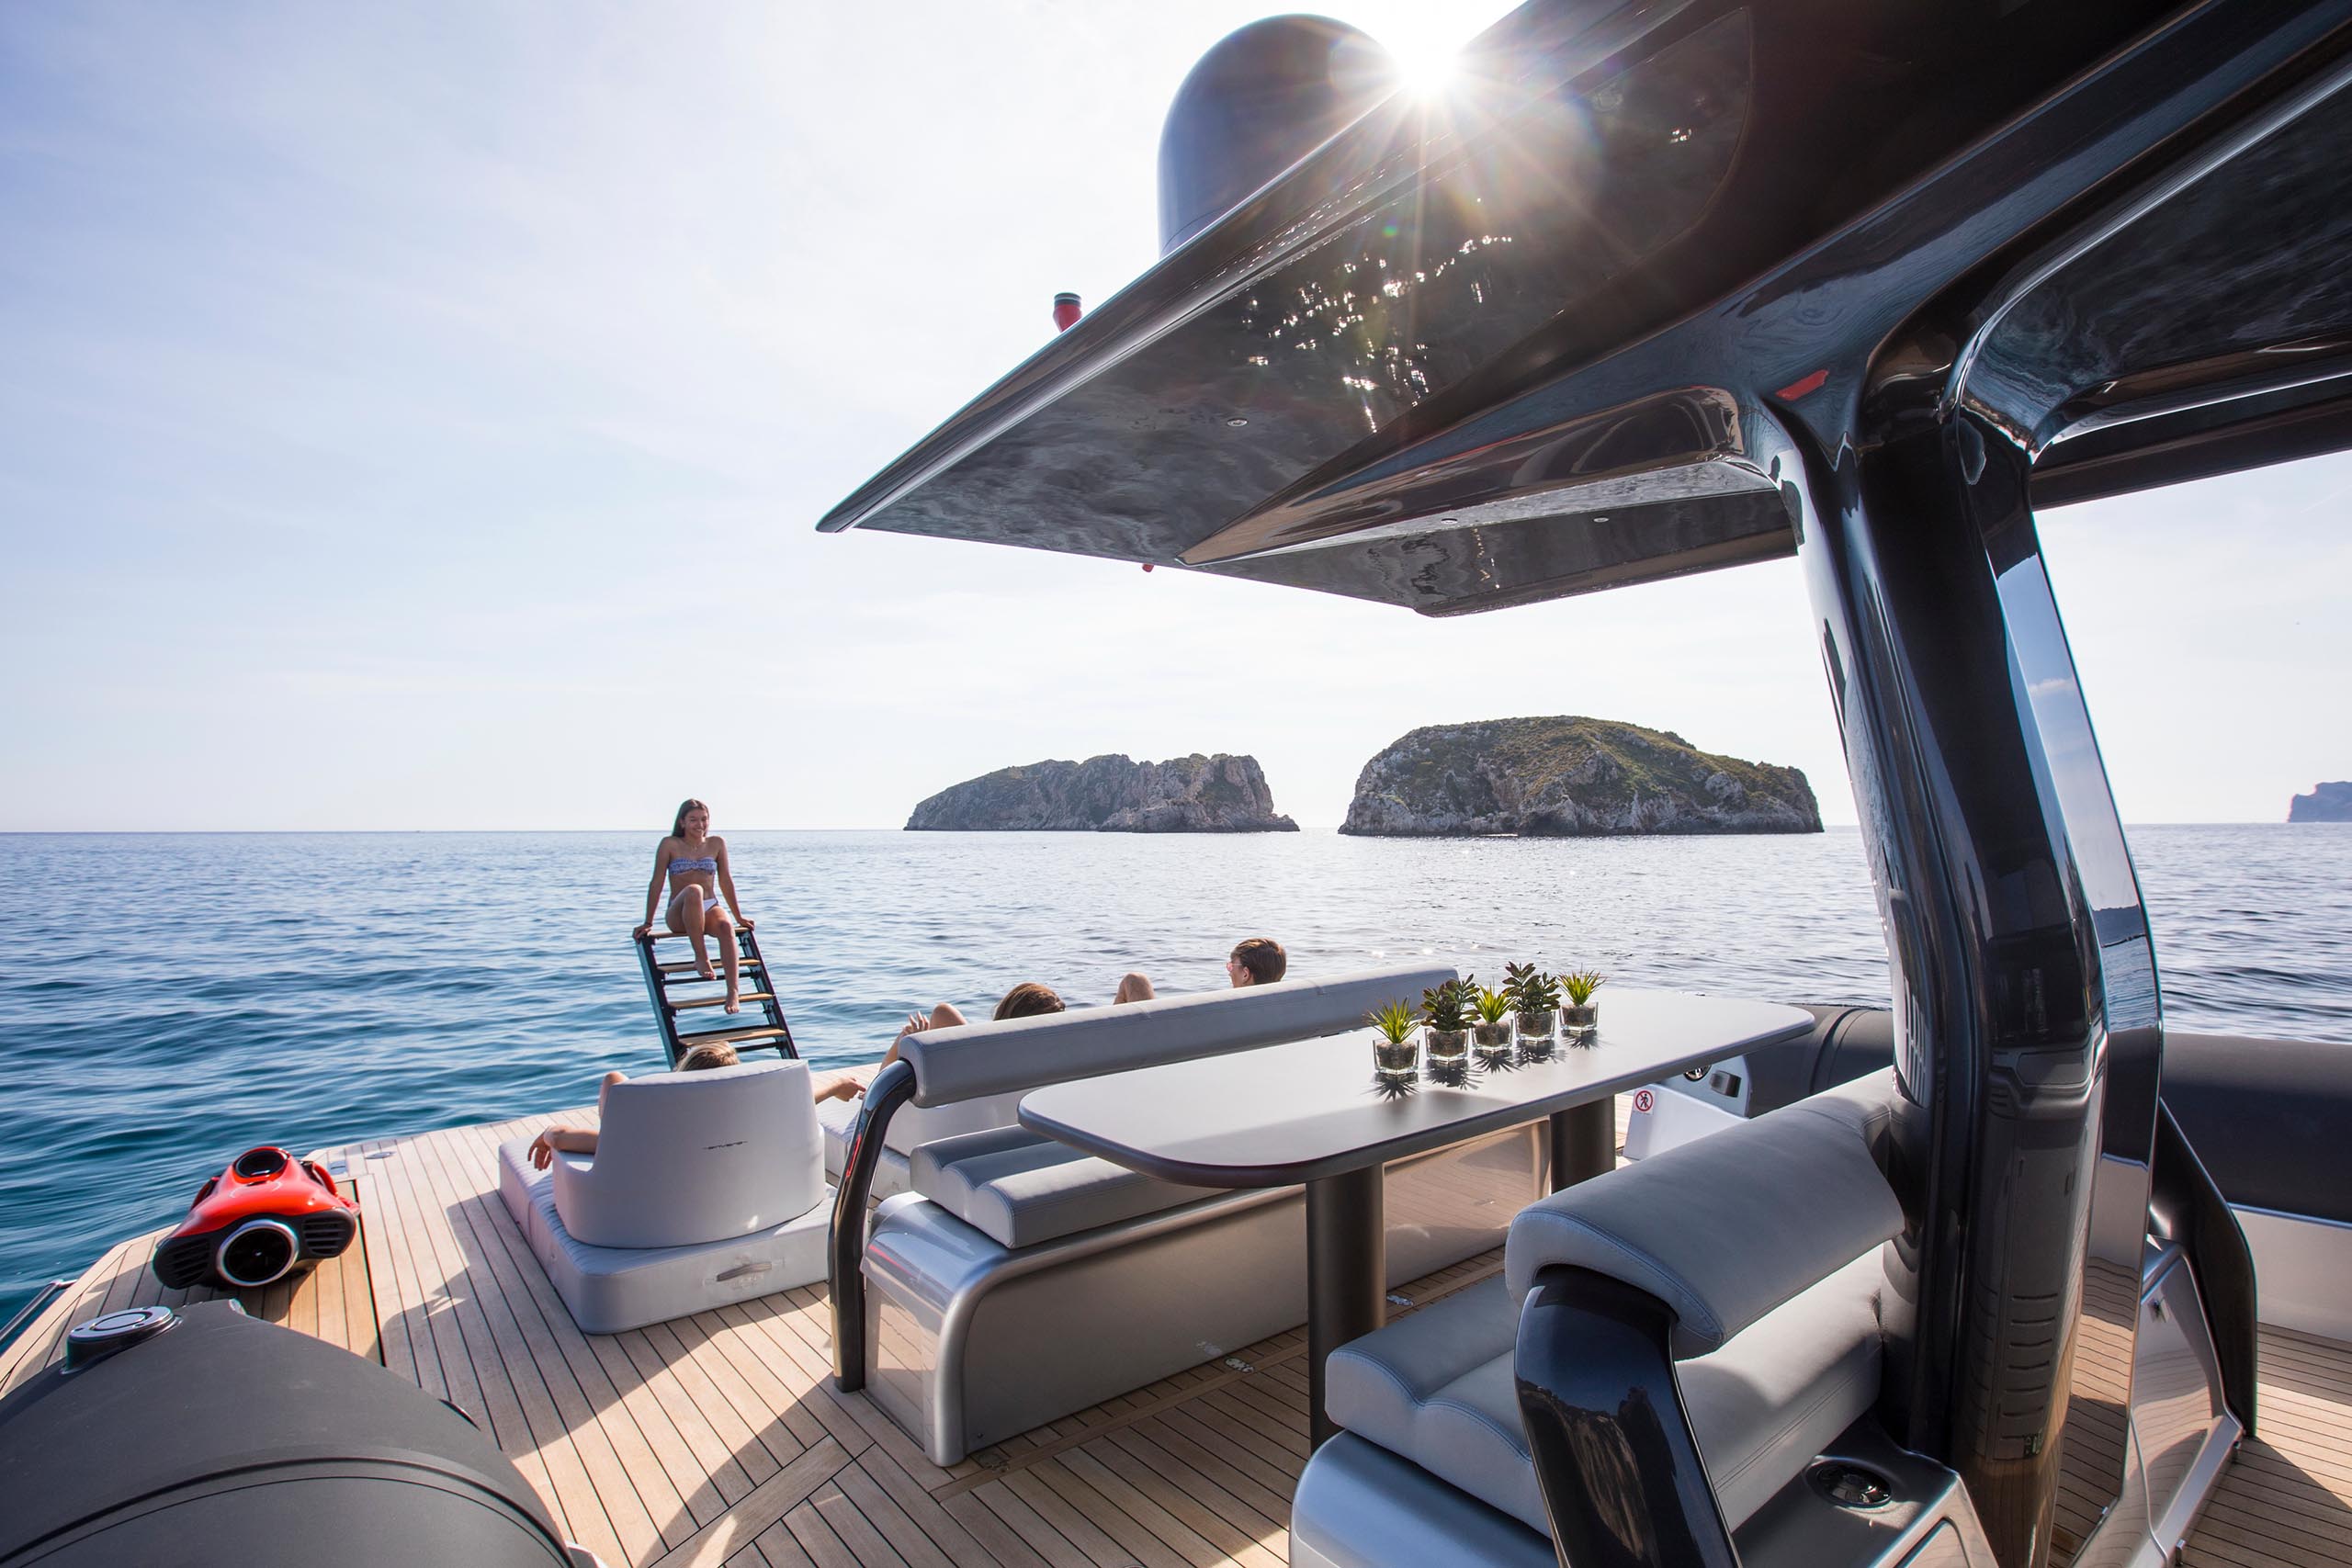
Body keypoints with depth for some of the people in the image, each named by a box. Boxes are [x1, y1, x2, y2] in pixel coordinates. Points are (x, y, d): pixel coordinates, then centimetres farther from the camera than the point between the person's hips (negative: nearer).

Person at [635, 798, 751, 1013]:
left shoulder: (717, 844, 10)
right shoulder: (670, 844, 2)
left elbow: (726, 881, 15)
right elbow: (656, 883, 3)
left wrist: (739, 917, 17)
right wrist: (648, 923, 1)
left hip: (710, 909, 2)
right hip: (678, 915, -2)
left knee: (726, 926, -35)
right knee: (693, 891, -38)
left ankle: (734, 991, -46)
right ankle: (701, 957, -30)